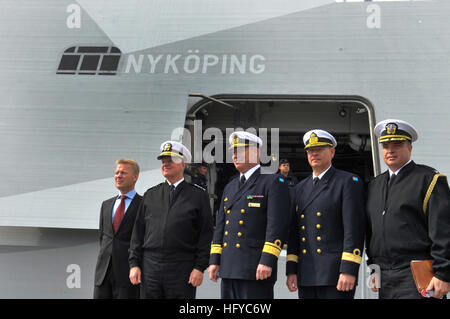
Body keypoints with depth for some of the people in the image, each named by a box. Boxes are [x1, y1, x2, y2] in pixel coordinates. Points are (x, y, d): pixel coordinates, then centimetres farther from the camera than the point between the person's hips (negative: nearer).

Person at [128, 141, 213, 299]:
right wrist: (134, 264, 4)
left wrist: (200, 267, -9)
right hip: (150, 268, 3)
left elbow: (206, 234, -1)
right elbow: (138, 231, 12)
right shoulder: (150, 195, 14)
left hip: (182, 269, -3)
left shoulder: (198, 196, 4)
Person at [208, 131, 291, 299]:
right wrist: (214, 260, 11)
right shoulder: (230, 187, 20)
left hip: (257, 269, -7)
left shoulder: (273, 182, -3)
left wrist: (267, 260, -20)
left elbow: (277, 224, -13)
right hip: (229, 269, 7)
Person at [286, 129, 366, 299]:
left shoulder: (349, 182, -2)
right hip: (306, 278, 6)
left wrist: (349, 270, -17)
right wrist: (291, 270, 9)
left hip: (336, 276, -6)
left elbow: (354, 228, -10)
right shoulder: (300, 188, 18)